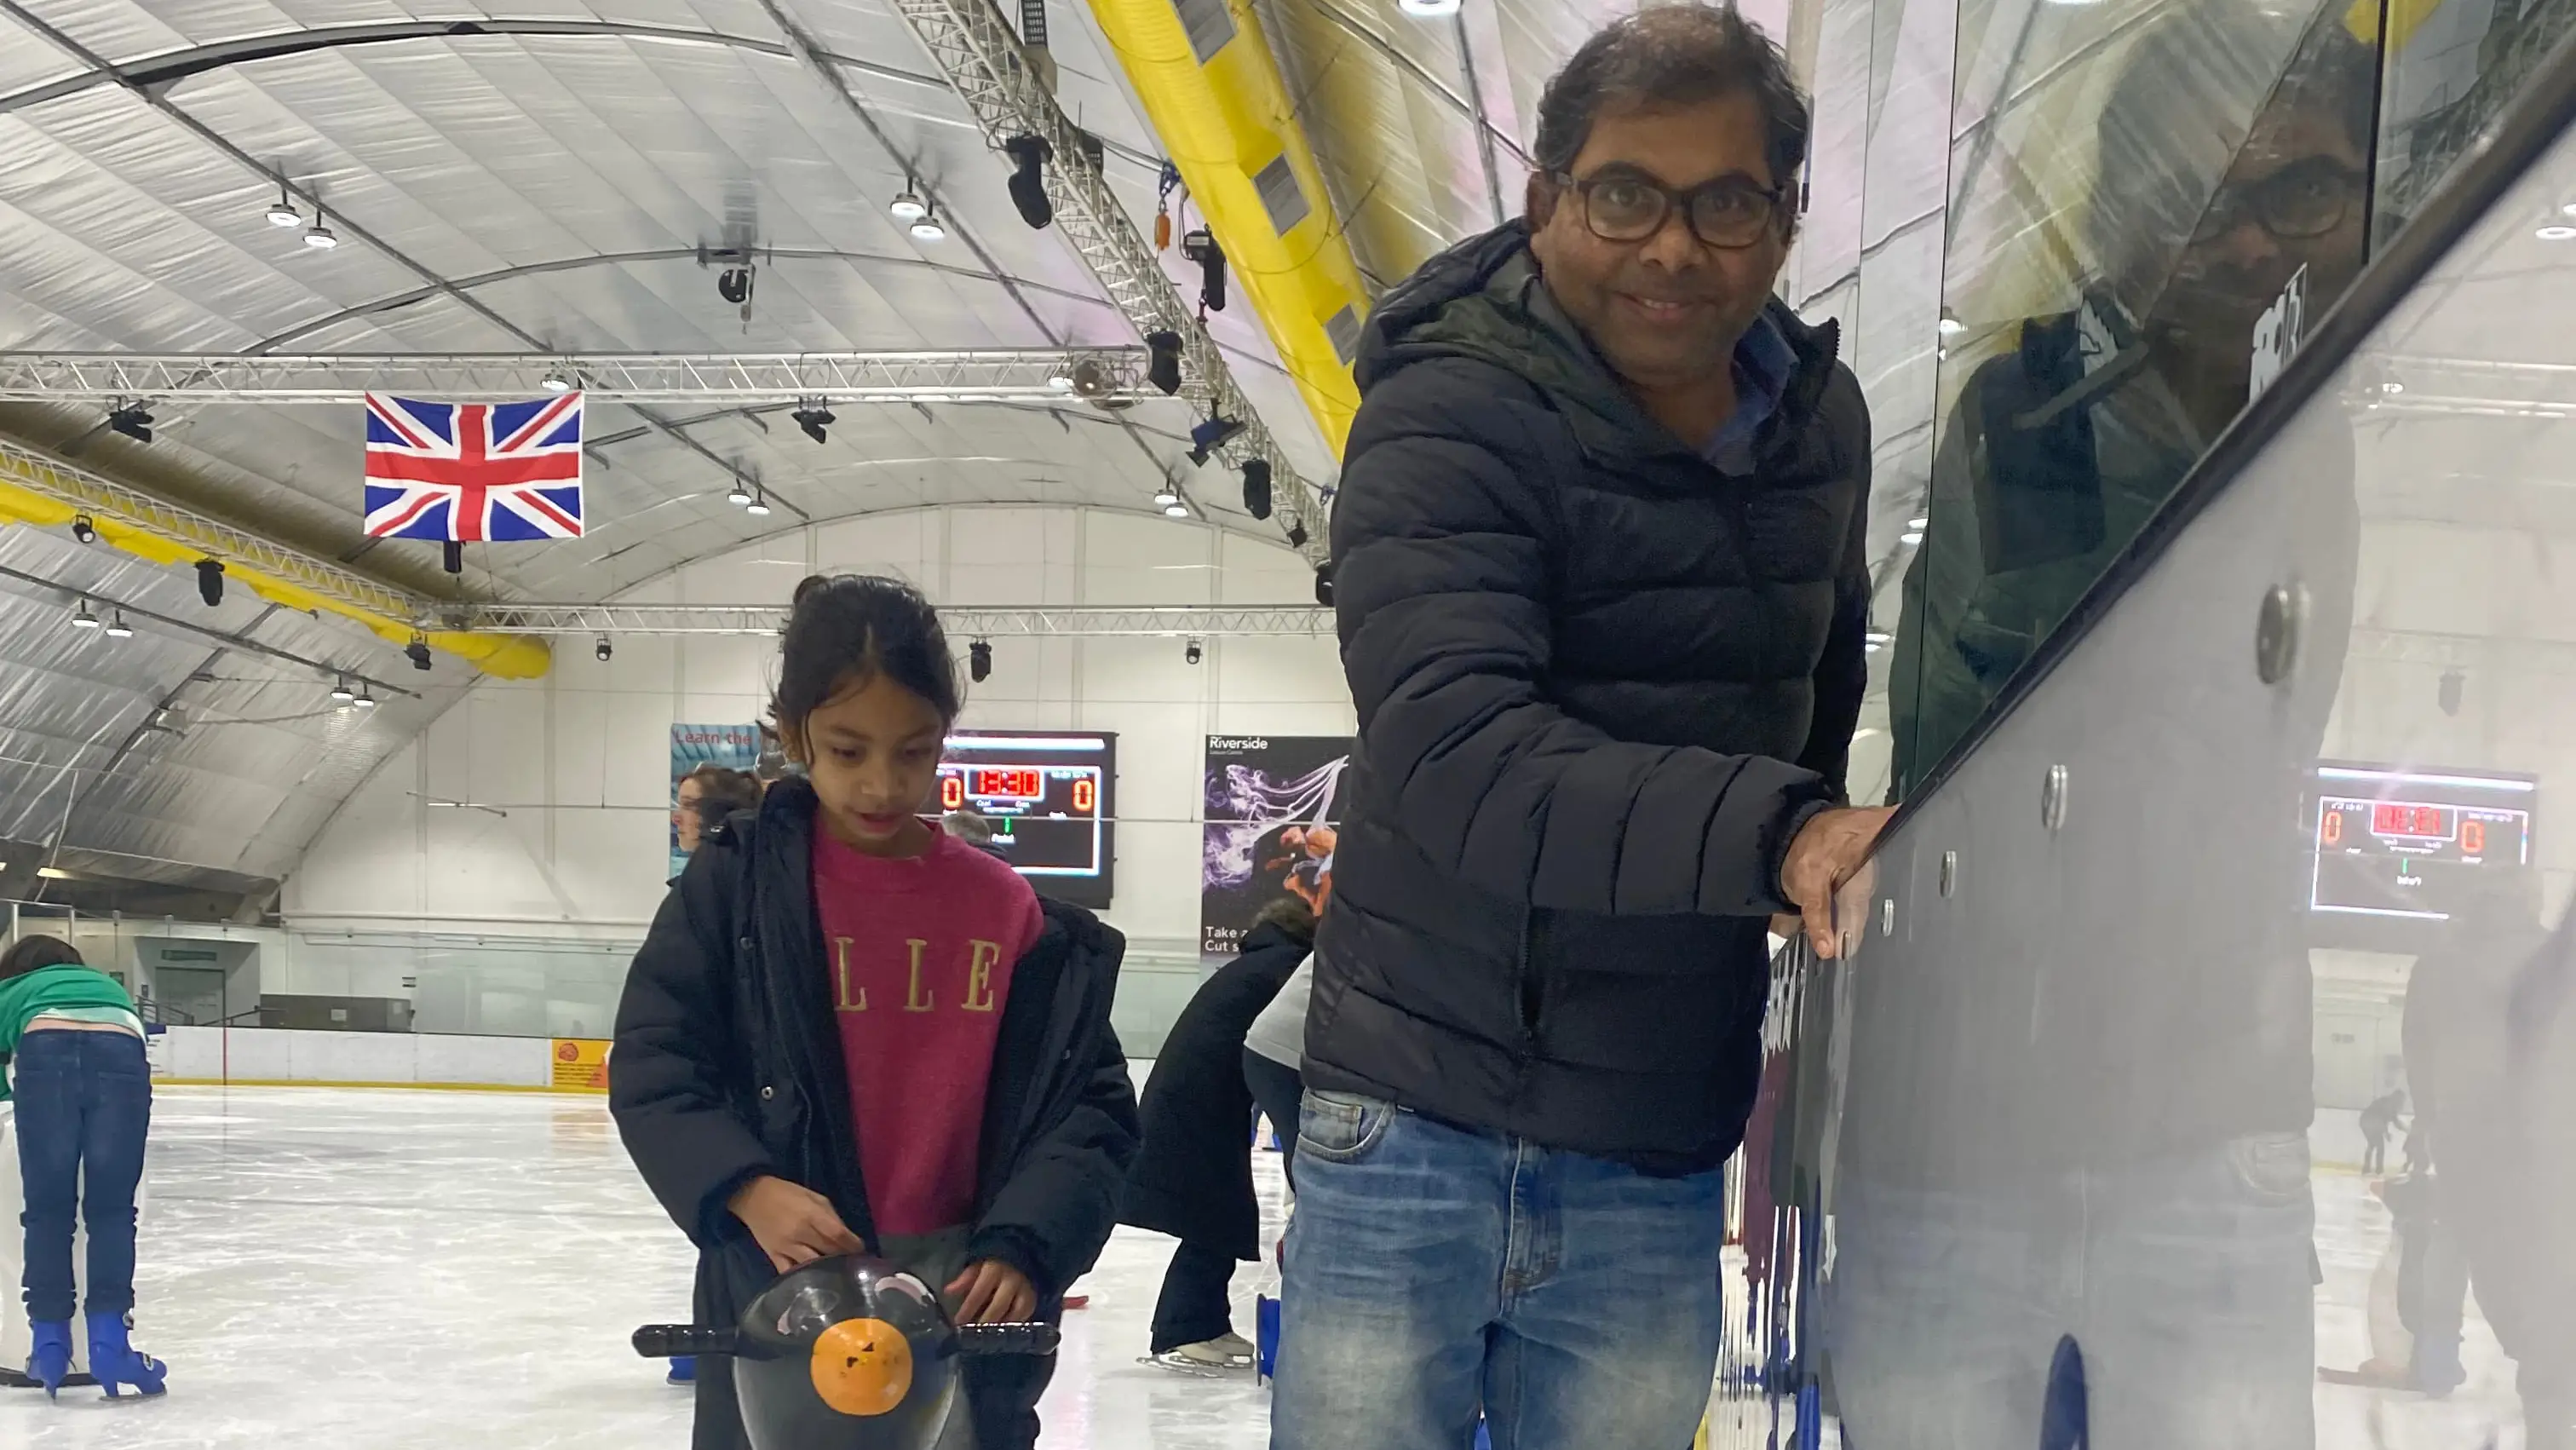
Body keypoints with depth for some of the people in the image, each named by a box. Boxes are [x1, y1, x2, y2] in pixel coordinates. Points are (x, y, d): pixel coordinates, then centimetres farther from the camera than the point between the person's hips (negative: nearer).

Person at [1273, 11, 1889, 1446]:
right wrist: (1773, 836, -39)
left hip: (1659, 1168, 5)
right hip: (1422, 1127, -5)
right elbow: (1455, 756, -29)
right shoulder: (1451, 416, -14)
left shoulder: (1820, 418, 6)